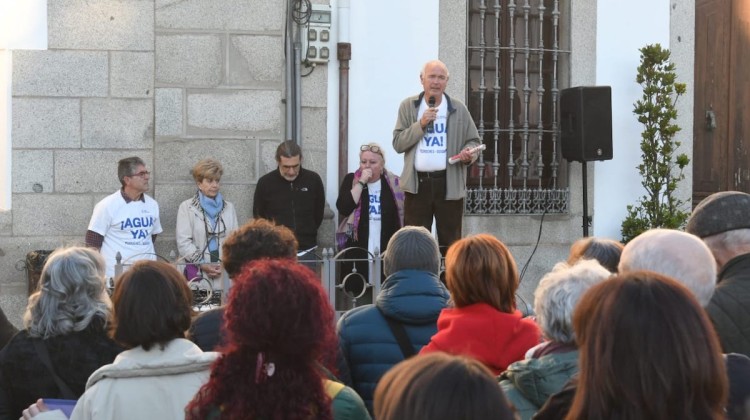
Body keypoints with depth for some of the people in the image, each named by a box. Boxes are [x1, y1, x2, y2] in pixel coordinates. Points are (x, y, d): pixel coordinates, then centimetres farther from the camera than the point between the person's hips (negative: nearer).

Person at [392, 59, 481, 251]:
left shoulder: (458, 109, 6)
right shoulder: (408, 106, 5)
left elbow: (473, 141, 11)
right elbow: (398, 143, 1)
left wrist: (469, 154, -12)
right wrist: (421, 124, -11)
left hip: (450, 184, 0)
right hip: (417, 183, 0)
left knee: (451, 242, 3)